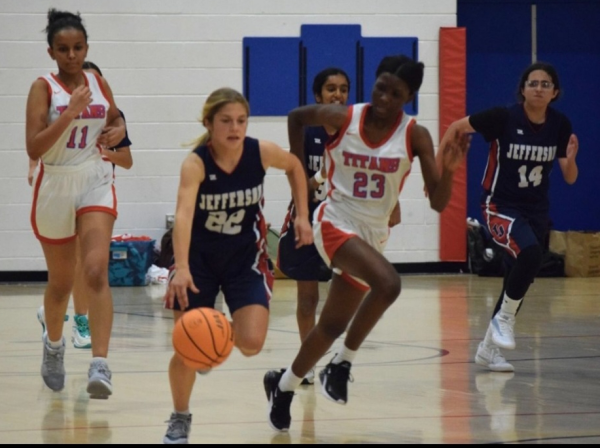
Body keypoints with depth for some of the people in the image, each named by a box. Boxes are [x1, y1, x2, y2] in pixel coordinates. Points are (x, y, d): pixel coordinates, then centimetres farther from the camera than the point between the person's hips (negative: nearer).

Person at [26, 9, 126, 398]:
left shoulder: (99, 85, 3)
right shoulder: (43, 88, -9)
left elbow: (117, 119, 25)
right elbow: (34, 147, -19)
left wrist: (117, 132, 2)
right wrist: (70, 113, -28)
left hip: (96, 186, 1)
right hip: (55, 188, -1)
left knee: (96, 271, -19)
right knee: (61, 281, 14)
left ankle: (100, 364, -27)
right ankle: (54, 344, 43)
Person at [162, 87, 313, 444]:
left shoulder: (262, 152, -16)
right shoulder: (196, 163, -25)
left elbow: (294, 166, 8)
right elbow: (184, 214, -40)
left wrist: (303, 216, 1)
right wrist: (181, 268, -54)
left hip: (246, 255, 2)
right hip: (200, 256, -2)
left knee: (252, 344, -15)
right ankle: (180, 419, 20)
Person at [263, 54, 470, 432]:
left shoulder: (415, 136, -9)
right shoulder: (343, 118, -11)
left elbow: (438, 202, -13)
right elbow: (296, 116, 10)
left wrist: (450, 169, -32)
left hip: (373, 235, 4)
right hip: (337, 224, -4)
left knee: (332, 325, 13)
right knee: (388, 283, -31)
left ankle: (284, 385, 37)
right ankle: (343, 363, -13)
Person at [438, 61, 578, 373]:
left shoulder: (560, 126, -5)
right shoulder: (503, 117, -17)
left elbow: (570, 178, -1)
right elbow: (456, 128, -5)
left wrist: (570, 158, -23)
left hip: (536, 212, 5)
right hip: (500, 207, -5)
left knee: (518, 281, 10)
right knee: (530, 254, -32)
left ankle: (489, 348, 28)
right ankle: (504, 318, -11)